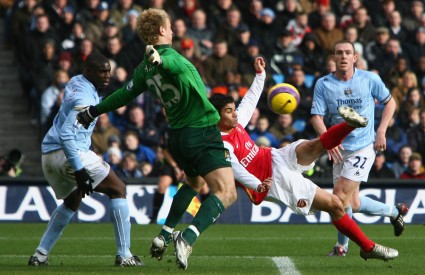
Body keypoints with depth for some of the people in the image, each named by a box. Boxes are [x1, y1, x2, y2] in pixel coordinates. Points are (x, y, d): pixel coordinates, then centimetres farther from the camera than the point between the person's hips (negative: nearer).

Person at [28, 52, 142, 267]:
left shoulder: (76, 82, 11)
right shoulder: (85, 99, -17)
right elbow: (66, 134, -26)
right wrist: (79, 170, -28)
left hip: (48, 156, 10)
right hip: (68, 154, -10)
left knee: (72, 201, 30)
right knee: (117, 190, 0)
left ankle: (40, 255, 22)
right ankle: (124, 255, -5)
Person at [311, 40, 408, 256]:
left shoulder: (369, 79, -5)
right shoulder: (323, 84, -3)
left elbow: (390, 102, 8)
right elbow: (317, 117, -8)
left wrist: (381, 131, -4)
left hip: (364, 146, -4)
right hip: (340, 149, 4)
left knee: (341, 193, -16)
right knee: (352, 204, 6)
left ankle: (342, 245, 1)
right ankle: (394, 211, 32)